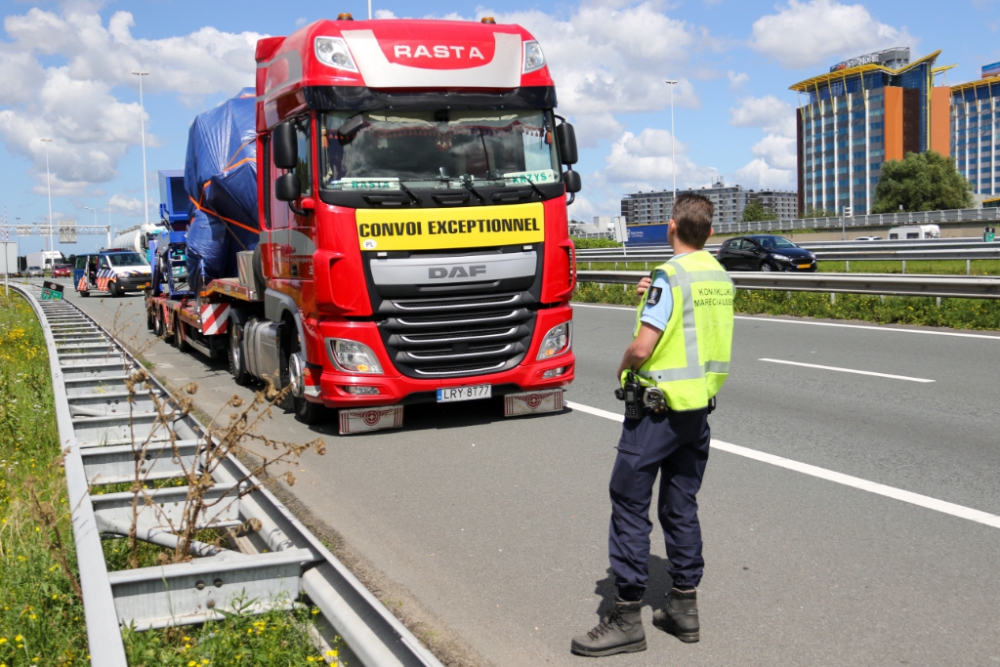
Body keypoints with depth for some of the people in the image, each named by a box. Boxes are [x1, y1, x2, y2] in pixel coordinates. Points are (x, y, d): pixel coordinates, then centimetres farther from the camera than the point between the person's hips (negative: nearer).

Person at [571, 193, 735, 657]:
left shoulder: (670, 276, -17)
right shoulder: (720, 277, 7)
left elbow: (642, 346, -22)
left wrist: (623, 367, -1)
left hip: (658, 405, -8)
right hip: (700, 404, 8)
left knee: (629, 503, -1)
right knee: (681, 505, 15)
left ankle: (626, 616, 2)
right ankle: (684, 606, 21)